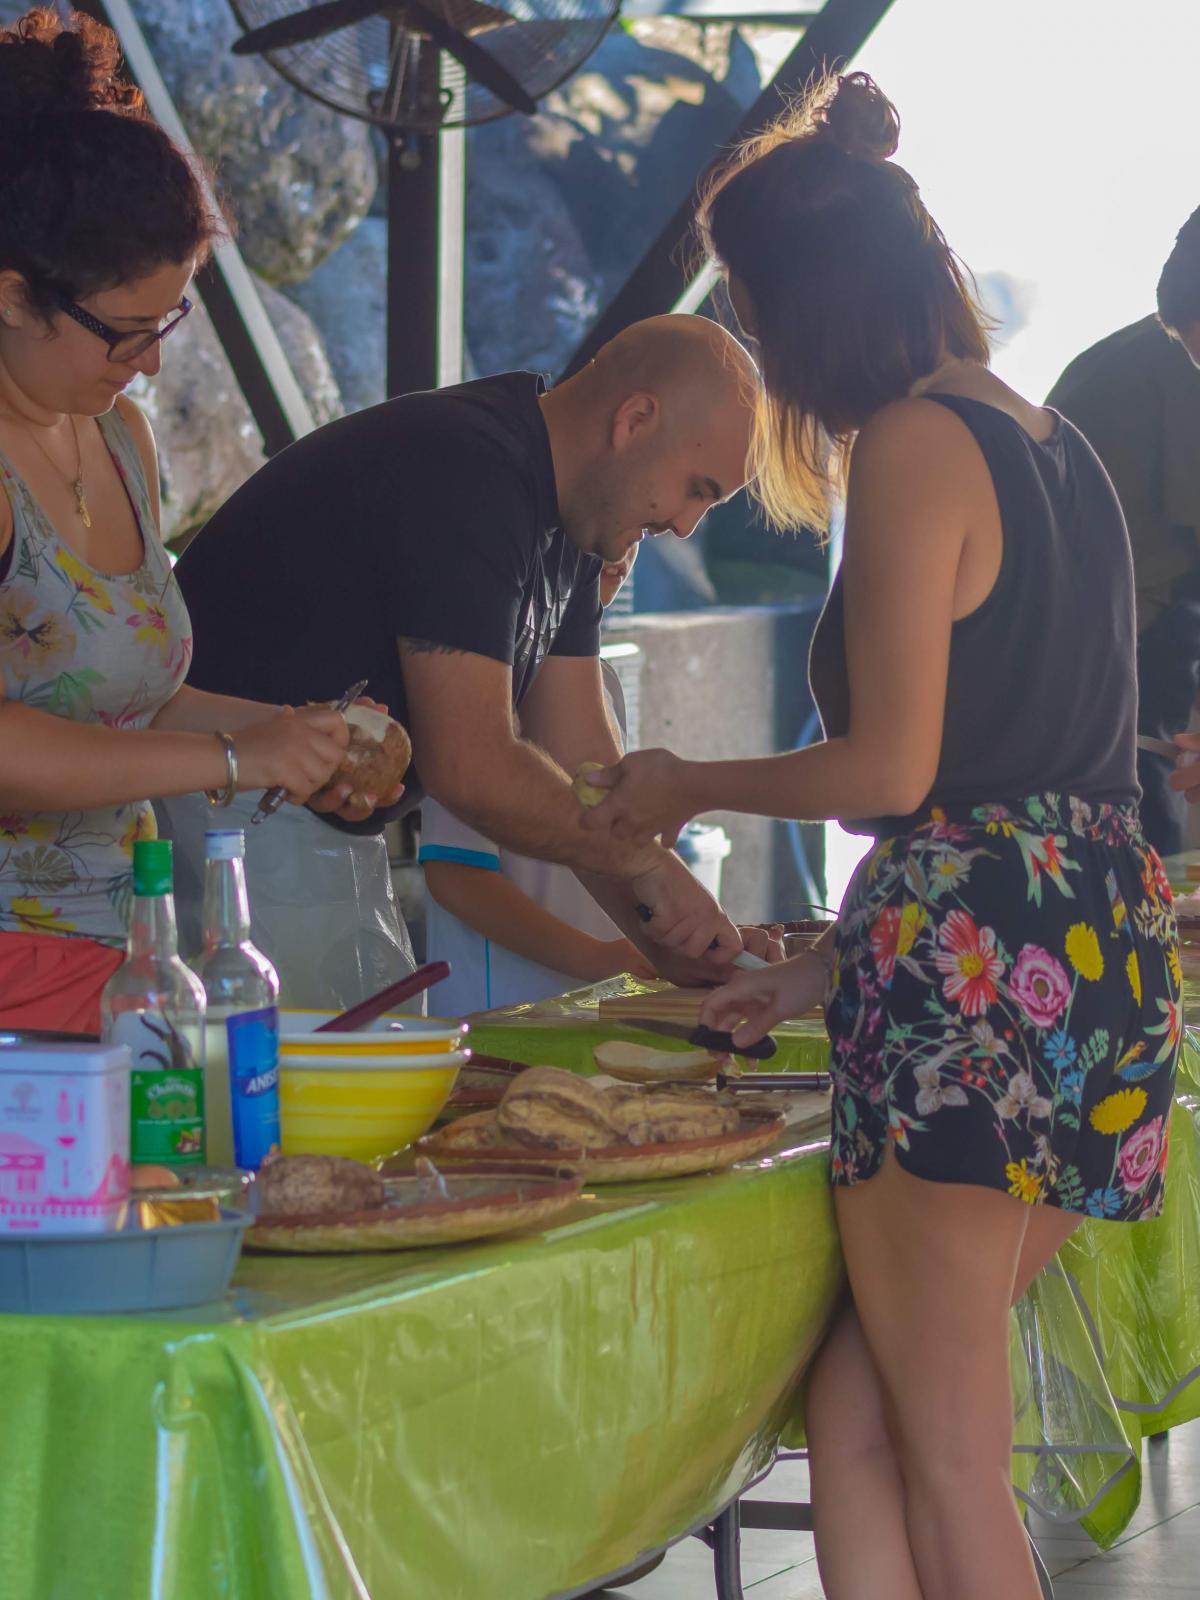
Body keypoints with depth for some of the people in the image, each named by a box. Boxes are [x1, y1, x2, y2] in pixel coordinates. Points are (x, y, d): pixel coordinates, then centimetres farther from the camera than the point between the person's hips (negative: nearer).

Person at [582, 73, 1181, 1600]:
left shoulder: (913, 446, -9)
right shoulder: (1051, 443, 18)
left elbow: (895, 769, -13)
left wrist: (691, 784, 4)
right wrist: (829, 968, 27)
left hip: (968, 968, -9)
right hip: (1098, 948, 9)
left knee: (947, 1465, -2)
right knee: (855, 1416, 10)